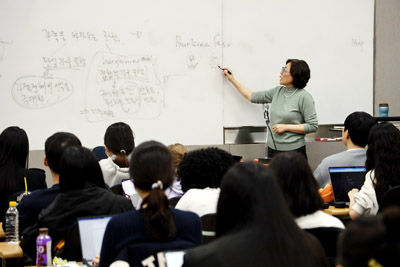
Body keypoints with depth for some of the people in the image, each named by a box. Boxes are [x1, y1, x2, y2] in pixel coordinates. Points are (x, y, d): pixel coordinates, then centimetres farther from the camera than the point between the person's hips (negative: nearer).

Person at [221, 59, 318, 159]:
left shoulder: (304, 96, -10)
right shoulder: (278, 91, 8)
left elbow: (313, 126, -12)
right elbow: (253, 97, 19)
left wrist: (285, 127, -13)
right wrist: (233, 80, 21)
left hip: (293, 151, -6)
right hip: (273, 149, 6)